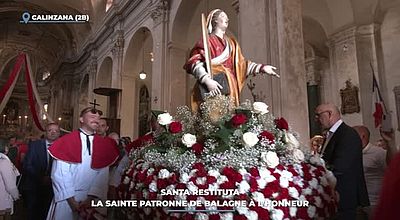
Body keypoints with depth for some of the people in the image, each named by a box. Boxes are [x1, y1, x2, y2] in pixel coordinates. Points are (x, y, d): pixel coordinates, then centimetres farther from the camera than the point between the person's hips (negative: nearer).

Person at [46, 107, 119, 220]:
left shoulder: (104, 145, -2)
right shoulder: (66, 141, -9)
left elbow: (103, 176, -7)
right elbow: (60, 174, -12)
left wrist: (90, 199, -15)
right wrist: (71, 201, -13)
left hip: (90, 199, 2)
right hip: (65, 198, -2)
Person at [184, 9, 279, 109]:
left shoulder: (232, 43, 24)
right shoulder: (207, 40, 4)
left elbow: (241, 63, 18)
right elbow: (195, 62, -10)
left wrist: (261, 68, 7)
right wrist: (207, 80, -24)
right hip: (212, 86, -5)